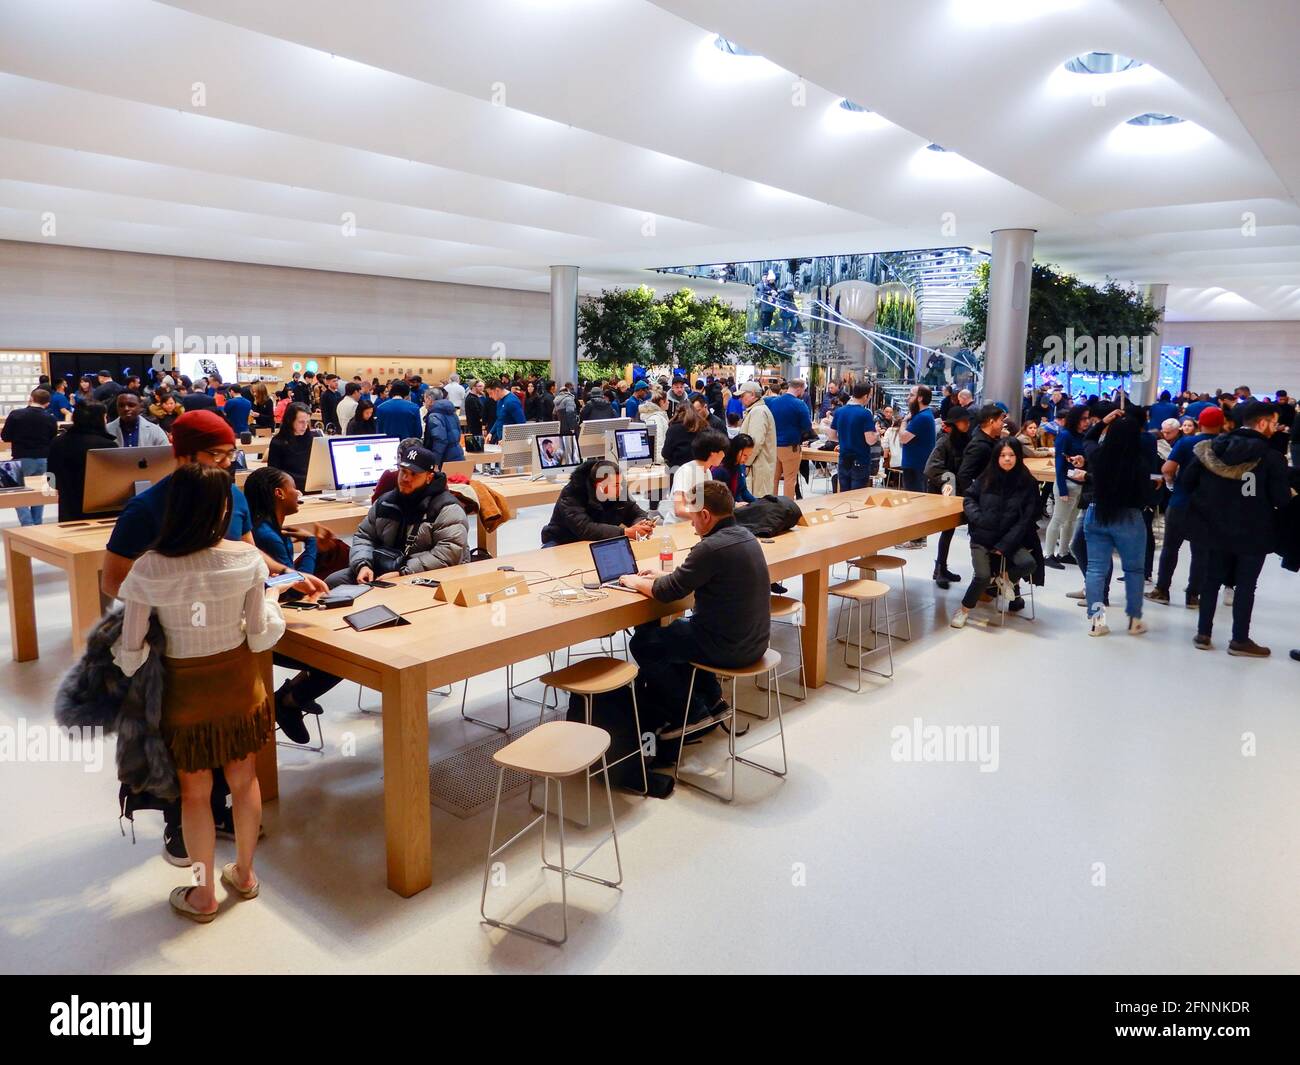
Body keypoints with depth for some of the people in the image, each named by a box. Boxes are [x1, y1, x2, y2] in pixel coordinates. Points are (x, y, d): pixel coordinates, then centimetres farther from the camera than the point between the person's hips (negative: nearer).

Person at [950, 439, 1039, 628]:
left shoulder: (1028, 483, -3)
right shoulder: (986, 478, 2)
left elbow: (1026, 519, -6)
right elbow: (968, 498, 12)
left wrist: (1005, 545, -13)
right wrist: (977, 517, -10)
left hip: (1010, 539, 0)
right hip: (982, 538, 0)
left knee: (1027, 563, -26)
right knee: (983, 576, -20)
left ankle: (1006, 578, 8)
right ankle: (965, 609, 5)